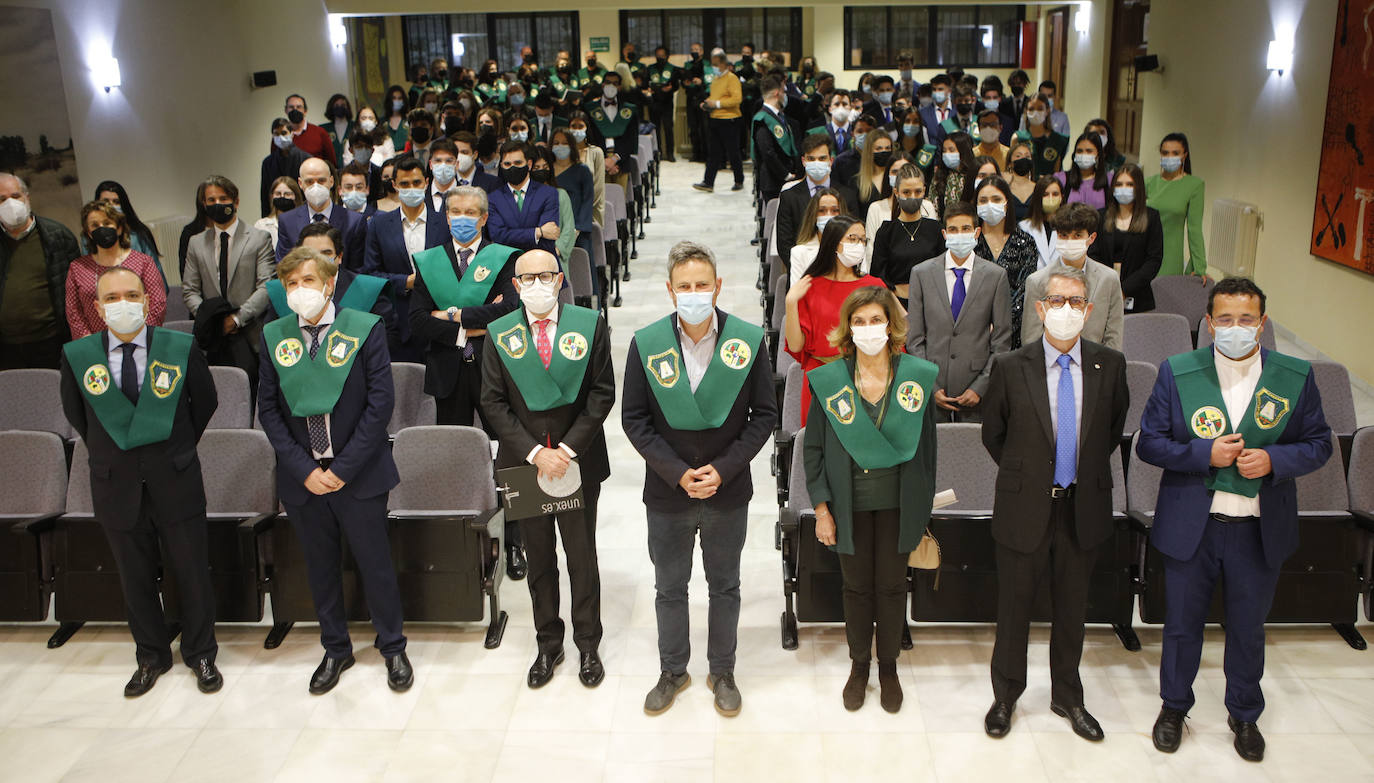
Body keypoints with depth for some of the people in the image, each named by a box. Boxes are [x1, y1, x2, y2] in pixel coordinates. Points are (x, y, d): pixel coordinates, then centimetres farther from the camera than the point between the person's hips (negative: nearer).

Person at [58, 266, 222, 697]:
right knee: (135, 579, 14)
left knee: (192, 573, 8)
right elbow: (75, 412, 13)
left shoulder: (181, 348, -8)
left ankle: (200, 654, 27)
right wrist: (108, 452, 13)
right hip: (116, 485, 1)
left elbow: (205, 402, 8)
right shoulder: (76, 355, -5)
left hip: (175, 481, -1)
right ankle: (151, 657, 32)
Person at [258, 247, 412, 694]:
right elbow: (269, 409, 2)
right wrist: (305, 469, -8)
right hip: (302, 476, 3)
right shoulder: (274, 337, 3)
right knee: (320, 566, 14)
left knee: (375, 564, 7)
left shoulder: (365, 329, -6)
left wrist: (343, 468, -13)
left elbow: (380, 402, -9)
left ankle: (392, 648, 25)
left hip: (358, 473, -3)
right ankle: (335, 649, 31)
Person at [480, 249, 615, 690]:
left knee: (582, 557, 9)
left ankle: (587, 645, 26)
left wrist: (569, 449, -14)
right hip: (524, 464, 1)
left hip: (578, 462, -1)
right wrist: (534, 452, -14)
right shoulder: (500, 334, 0)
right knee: (538, 559, 13)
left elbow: (602, 394, -5)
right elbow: (493, 402, -3)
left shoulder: (589, 326, -3)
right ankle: (548, 644, 29)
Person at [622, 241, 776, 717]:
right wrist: (678, 473, -14)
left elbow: (764, 415, -5)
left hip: (728, 492, 0)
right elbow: (634, 419, -5)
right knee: (669, 589, 16)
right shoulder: (646, 344, -8)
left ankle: (722, 672, 36)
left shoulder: (749, 340, -9)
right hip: (667, 493, 1)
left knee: (725, 587, 16)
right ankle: (673, 672, 37)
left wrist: (723, 469, -15)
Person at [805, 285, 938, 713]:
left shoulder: (918, 376, -5)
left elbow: (925, 445, 1)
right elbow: (814, 448, -1)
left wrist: (923, 506, 1)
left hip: (897, 503, 0)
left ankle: (889, 666, 31)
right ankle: (859, 665, 31)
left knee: (892, 587, 12)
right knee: (857, 587, 13)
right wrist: (821, 508, -5)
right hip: (850, 504, 0)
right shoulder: (829, 381, -7)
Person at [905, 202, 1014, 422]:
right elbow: (914, 337, 3)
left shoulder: (996, 275, 2)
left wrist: (980, 387, -6)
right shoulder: (921, 273, 4)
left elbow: (1002, 340, 2)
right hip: (931, 389, 1)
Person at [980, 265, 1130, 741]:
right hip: (1025, 507, -2)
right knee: (1015, 606, 11)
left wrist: (1089, 471, 12)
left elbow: (1116, 426, 14)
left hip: (1083, 509, 2)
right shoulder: (1011, 368, -9)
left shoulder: (1110, 365, -3)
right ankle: (1006, 696, 31)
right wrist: (1023, 475, 7)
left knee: (1071, 608, 16)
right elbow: (992, 434, 5)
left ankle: (1067, 697, 36)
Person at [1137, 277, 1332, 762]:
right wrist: (1205, 453, -20)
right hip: (1190, 526, -1)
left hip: (1260, 530, 1)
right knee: (1182, 623, 14)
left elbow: (1319, 444, 2)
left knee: (1248, 628, 17)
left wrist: (1274, 460, -18)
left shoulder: (1296, 377, -5)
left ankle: (1244, 714, 40)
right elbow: (1149, 443, -5)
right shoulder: (1177, 372, -7)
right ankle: (1174, 707, 37)